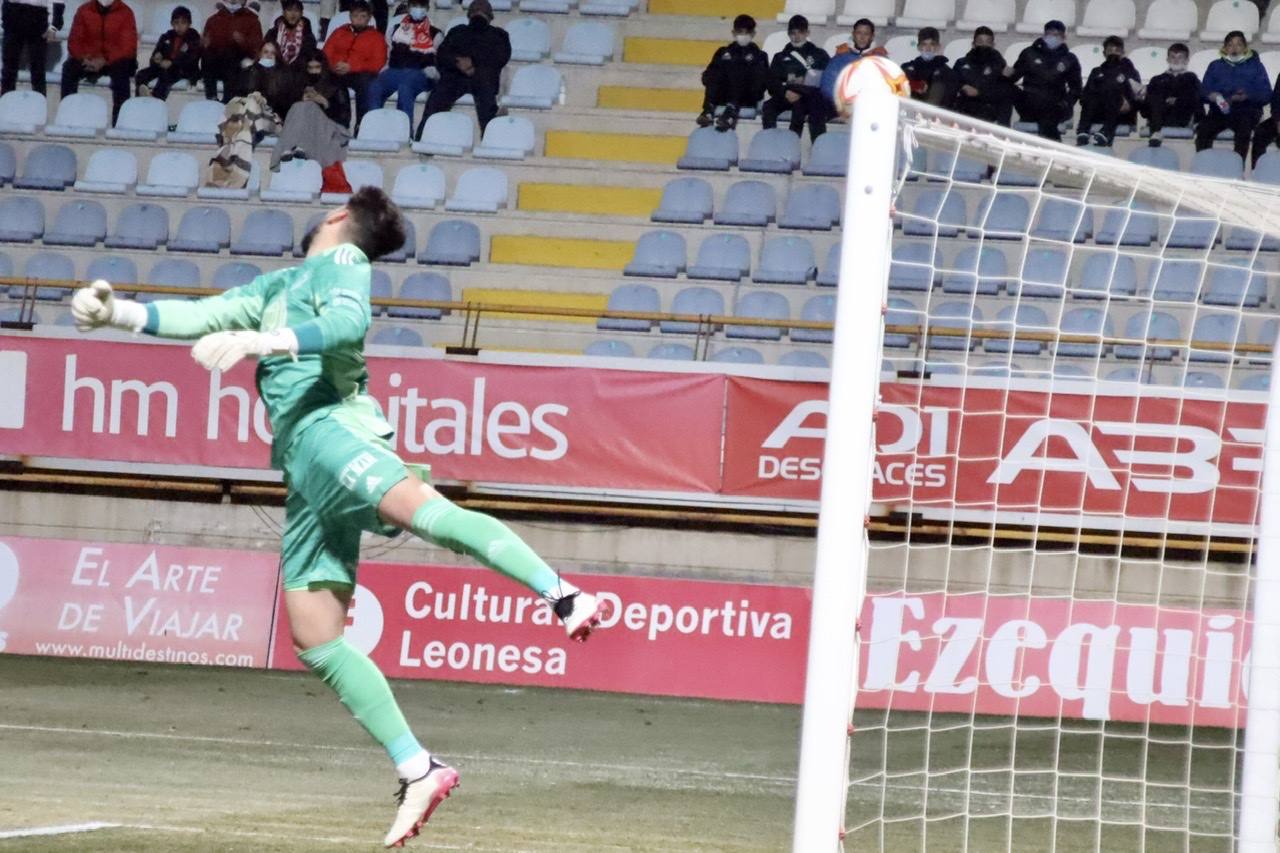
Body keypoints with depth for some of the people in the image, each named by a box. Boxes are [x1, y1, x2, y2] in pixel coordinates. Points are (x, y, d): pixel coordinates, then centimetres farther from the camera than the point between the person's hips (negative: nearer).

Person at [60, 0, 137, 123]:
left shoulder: (125, 13, -6)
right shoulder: (84, 10, 1)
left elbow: (128, 45, -12)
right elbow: (74, 41, 0)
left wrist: (105, 60, -26)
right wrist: (83, 58, -22)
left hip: (115, 60, -2)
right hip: (88, 60, 2)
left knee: (121, 71, -35)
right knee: (69, 69, -26)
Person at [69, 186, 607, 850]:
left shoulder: (341, 260, 8)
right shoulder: (280, 284, 33)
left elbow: (347, 323, -13)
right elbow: (200, 317, 32)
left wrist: (261, 341, -26)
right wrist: (117, 312, 18)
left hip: (328, 426, -8)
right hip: (299, 460, 8)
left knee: (417, 506, -38)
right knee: (313, 639, -3)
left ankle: (559, 594, -50)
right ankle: (417, 772, -6)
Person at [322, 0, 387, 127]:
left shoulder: (376, 37, 15)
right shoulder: (339, 32, 25)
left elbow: (377, 64, 2)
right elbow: (326, 54, 15)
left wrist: (350, 67, -12)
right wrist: (334, 65, -10)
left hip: (359, 73, -2)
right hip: (336, 73, 2)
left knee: (365, 81, -39)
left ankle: (361, 124, -39)